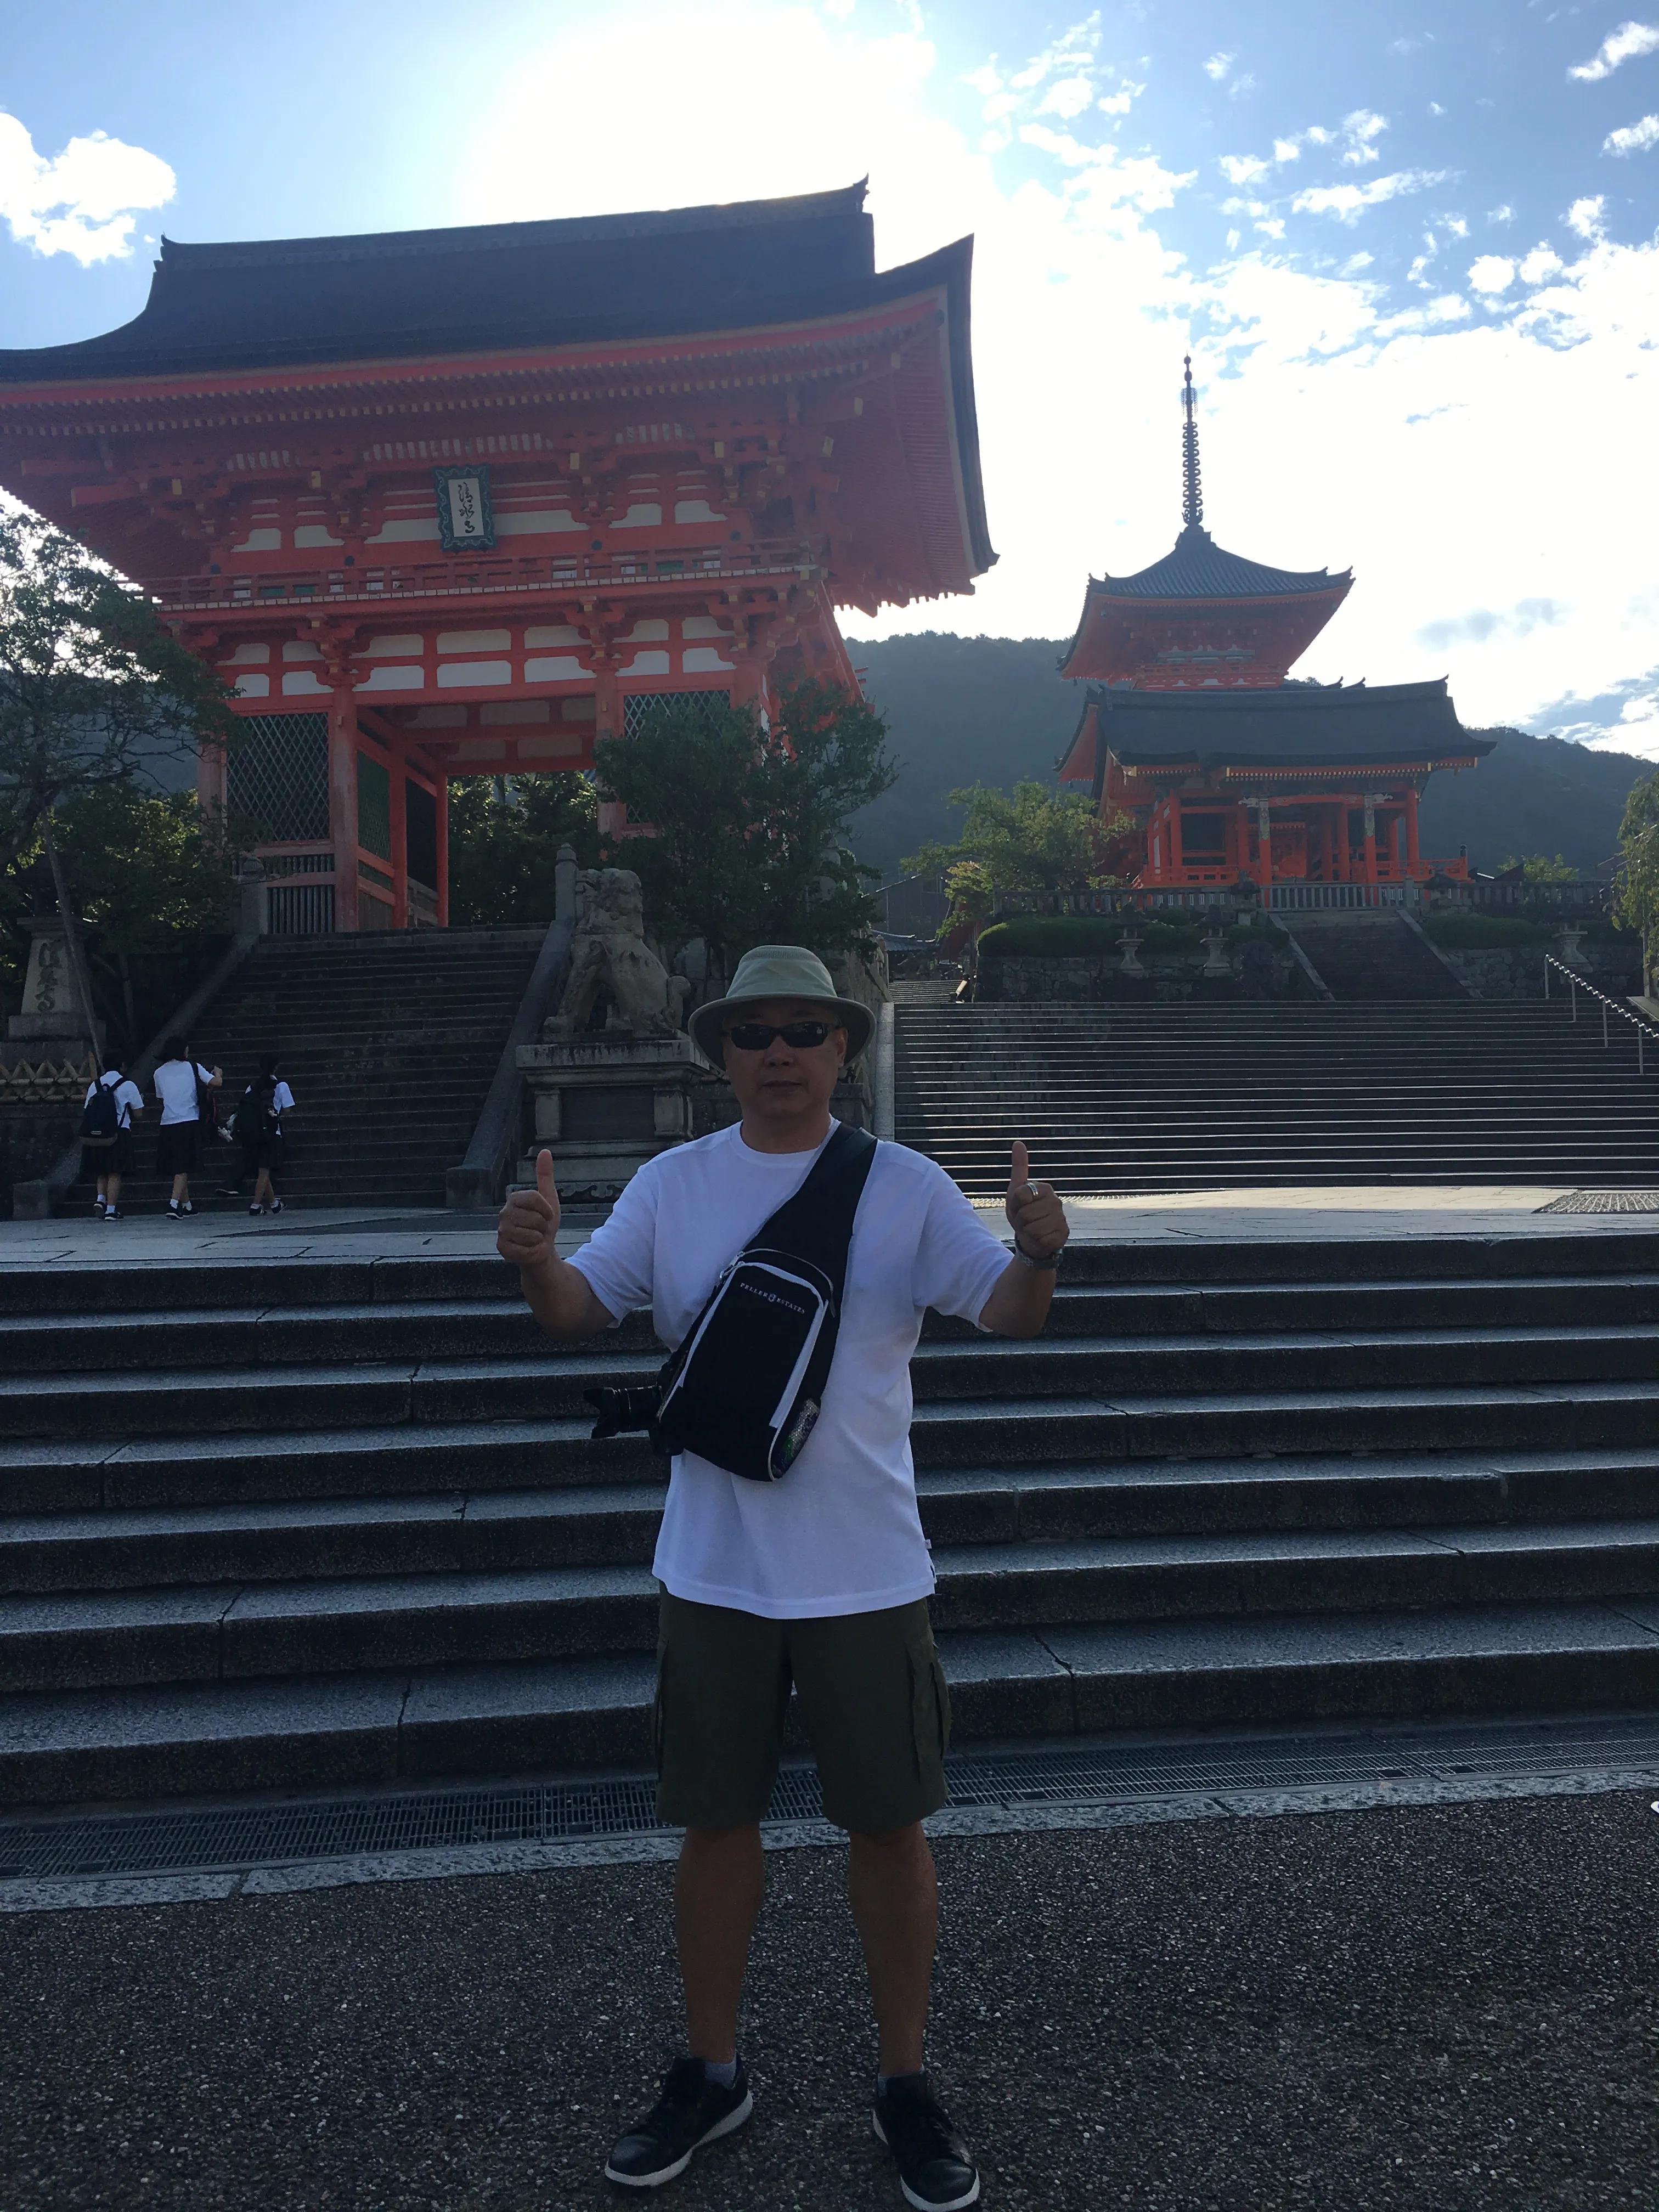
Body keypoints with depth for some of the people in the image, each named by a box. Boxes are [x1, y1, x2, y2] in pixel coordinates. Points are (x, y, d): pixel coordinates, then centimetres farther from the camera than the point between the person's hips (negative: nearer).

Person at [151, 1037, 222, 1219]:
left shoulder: (159, 1072, 12)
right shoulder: (193, 1067, 1)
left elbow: (160, 1100, 20)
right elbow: (216, 1083, -1)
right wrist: (218, 1072, 21)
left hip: (167, 1124, 4)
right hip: (189, 1121, -4)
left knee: (177, 1167, 13)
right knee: (183, 1167, -5)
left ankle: (186, 1205, 22)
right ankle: (174, 1204, -18)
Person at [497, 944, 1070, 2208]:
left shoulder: (904, 1187, -6)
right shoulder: (672, 1185, 0)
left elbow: (1003, 1312, -7)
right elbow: (581, 1313, 0)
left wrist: (1037, 1254, -30)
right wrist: (536, 1259, -22)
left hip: (869, 1571, -1)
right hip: (715, 1570, 2)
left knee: (889, 1822, 11)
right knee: (716, 1821, 15)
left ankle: (906, 2083, 33)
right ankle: (712, 2073, 37)